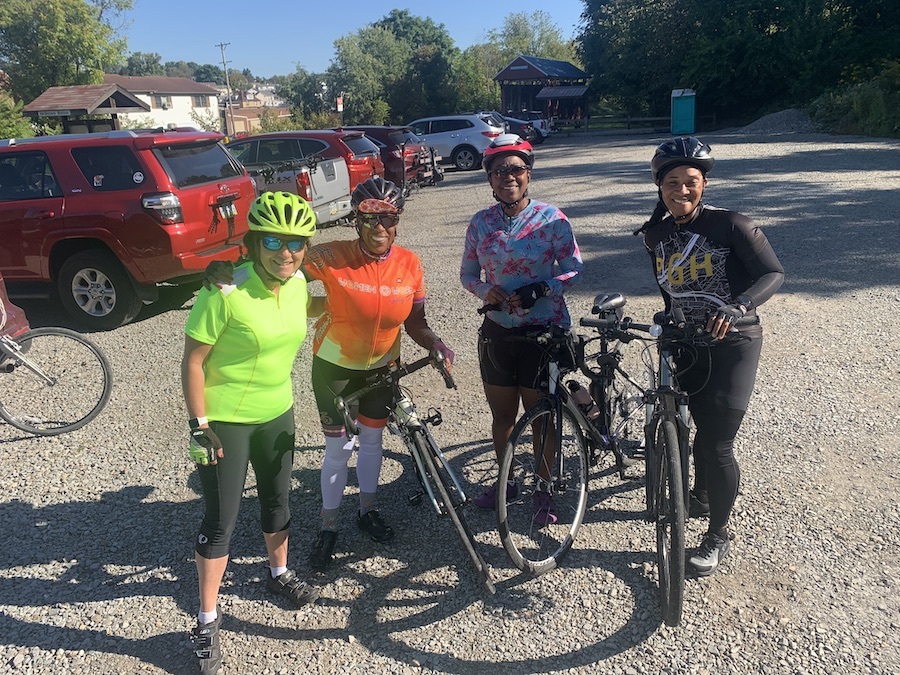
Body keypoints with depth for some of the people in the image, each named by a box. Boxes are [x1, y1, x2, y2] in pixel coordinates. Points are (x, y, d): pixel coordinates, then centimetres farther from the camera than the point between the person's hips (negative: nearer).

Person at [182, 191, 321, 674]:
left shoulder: (299, 285, -5)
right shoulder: (224, 293, -25)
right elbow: (192, 362, -18)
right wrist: (199, 427, -18)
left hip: (277, 415, 6)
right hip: (224, 421, -6)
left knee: (277, 499, 22)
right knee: (221, 520, 3)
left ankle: (279, 574, 47)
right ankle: (208, 619, 21)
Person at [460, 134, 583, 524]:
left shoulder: (551, 219, -8)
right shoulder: (481, 223, 1)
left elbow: (574, 269, -5)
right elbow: (467, 273, 8)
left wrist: (539, 290, -20)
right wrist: (486, 291, -13)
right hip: (497, 332, 3)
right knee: (502, 416, 14)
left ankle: (543, 491, 28)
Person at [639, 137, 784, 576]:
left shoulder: (730, 225, -15)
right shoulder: (656, 235, 1)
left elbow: (773, 273, -18)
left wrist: (738, 306, -35)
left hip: (733, 345, -5)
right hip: (689, 345, 5)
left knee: (718, 444, -5)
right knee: (702, 428, 20)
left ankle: (719, 534, 15)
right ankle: (702, 496, 45)